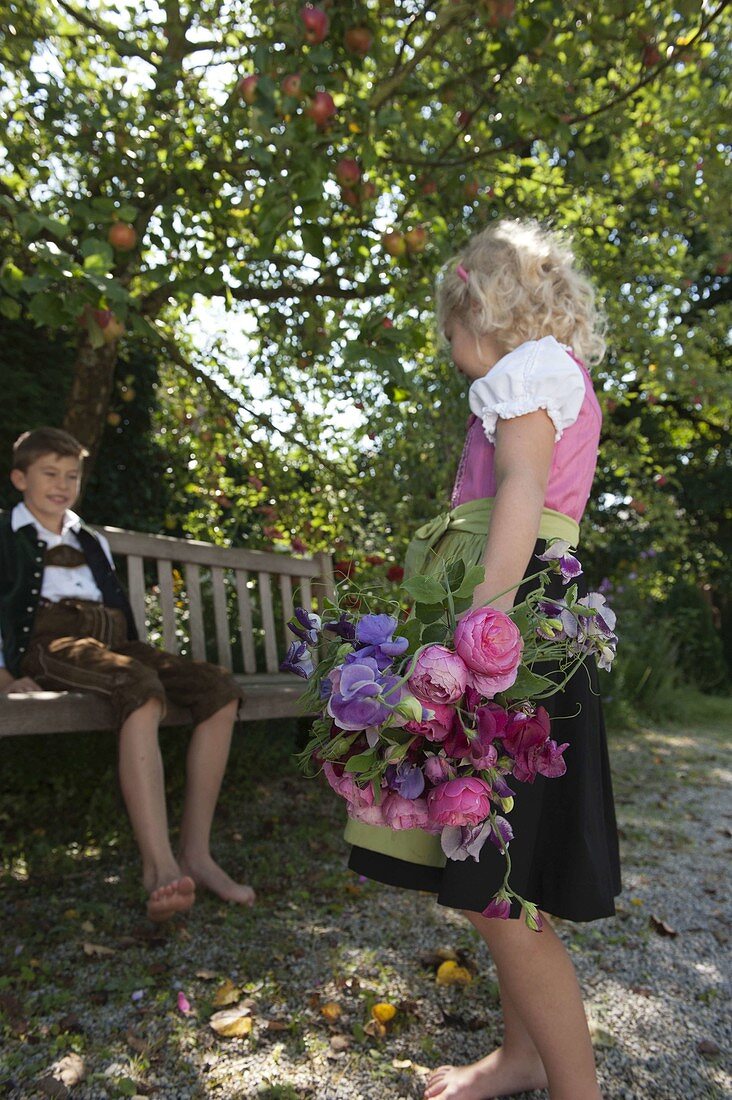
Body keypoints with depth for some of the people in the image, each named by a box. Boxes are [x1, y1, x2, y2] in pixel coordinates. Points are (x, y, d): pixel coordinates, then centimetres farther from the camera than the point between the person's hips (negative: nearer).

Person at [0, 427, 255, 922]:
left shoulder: (92, 543, 33)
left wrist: (135, 654, 9)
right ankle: (160, 865, -46)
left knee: (220, 688, -20)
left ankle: (196, 852, -24)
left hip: (112, 639, 6)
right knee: (142, 689, -40)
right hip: (50, 641, -6)